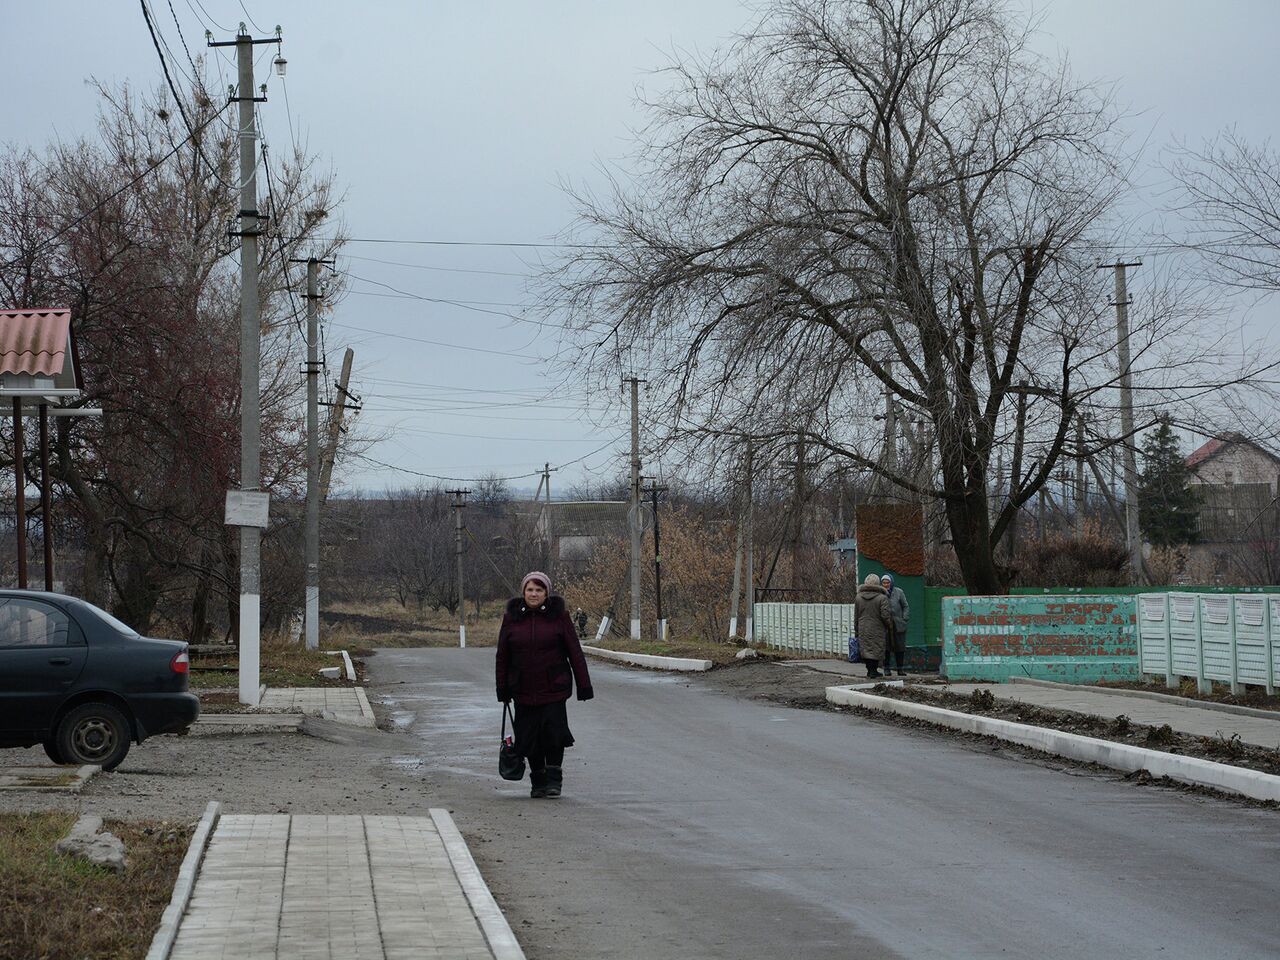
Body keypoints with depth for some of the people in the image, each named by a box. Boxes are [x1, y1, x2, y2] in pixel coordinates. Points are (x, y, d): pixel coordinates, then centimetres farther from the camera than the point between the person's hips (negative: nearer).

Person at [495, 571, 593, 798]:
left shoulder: (558, 616, -1)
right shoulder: (512, 618, 4)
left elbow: (575, 652, 0)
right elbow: (502, 656, 8)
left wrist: (584, 685, -3)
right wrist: (503, 690, 7)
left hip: (554, 688, -2)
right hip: (523, 690, 2)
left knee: (554, 732, -11)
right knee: (529, 735, 5)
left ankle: (554, 779, 3)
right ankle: (538, 782, 19)